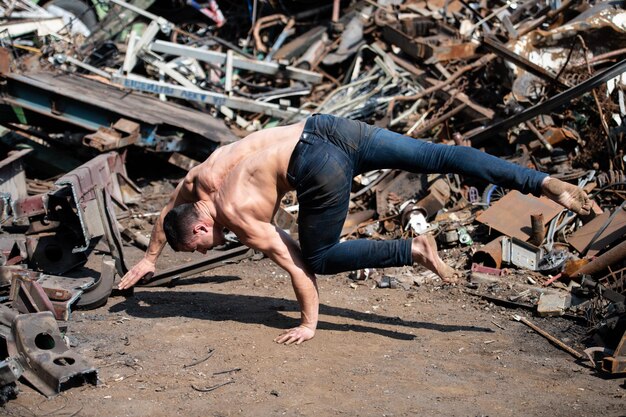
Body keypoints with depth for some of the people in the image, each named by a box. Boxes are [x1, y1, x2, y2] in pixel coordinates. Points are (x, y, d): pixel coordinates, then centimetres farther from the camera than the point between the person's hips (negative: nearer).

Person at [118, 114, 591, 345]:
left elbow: (292, 262, 0)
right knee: (437, 155, 0)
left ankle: (415, 250, -5)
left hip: (321, 167, -8)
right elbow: (169, 209, 41)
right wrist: (149, 258, 50)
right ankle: (547, 183, -5)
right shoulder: (200, 176, 21)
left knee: (318, 257, 8)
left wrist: (309, 323, 8)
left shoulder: (237, 215, 1)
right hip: (327, 126, 8)